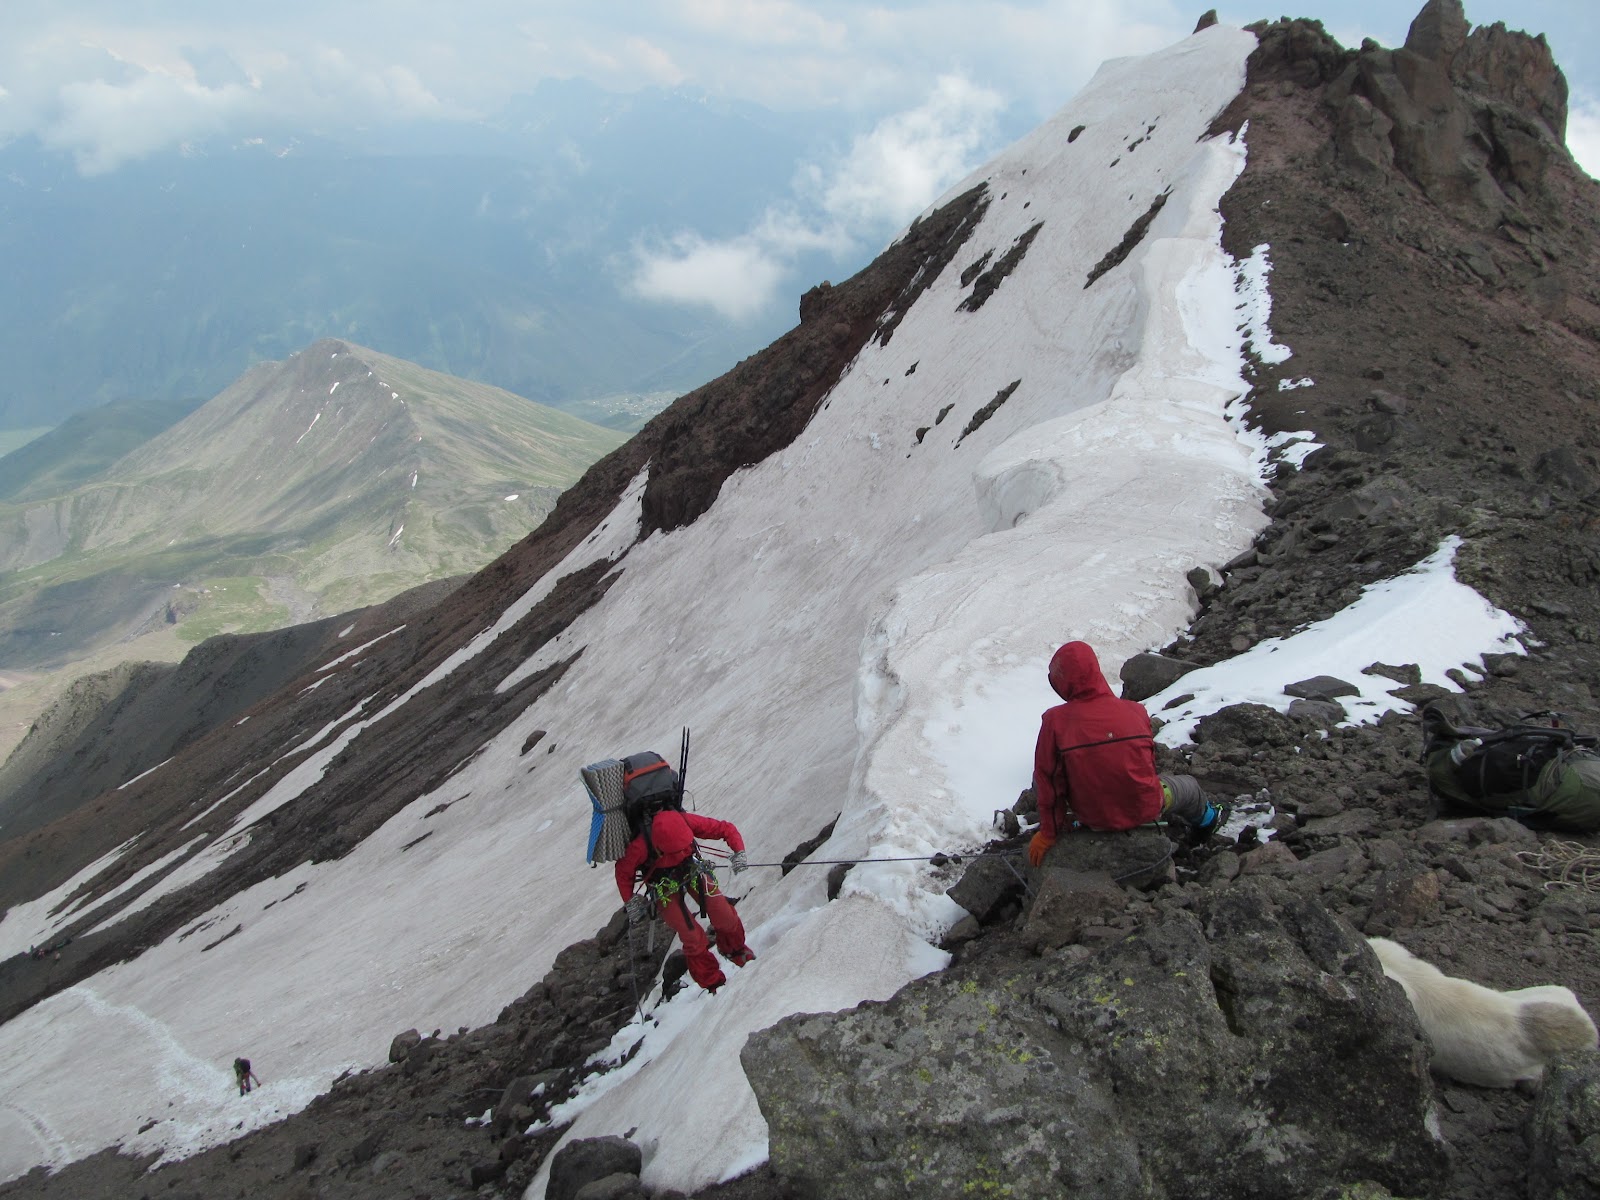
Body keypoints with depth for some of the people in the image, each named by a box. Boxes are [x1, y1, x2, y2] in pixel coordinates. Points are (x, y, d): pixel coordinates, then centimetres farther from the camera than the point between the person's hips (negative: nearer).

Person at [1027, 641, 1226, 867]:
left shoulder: (1055, 721, -17)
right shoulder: (1135, 711, -10)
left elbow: (1047, 778, -11)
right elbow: (1148, 764, 6)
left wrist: (1048, 833, 0)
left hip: (1092, 816, -1)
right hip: (1143, 811, 2)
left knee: (1038, 780, 22)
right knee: (1188, 785, 33)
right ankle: (1205, 820, 61)